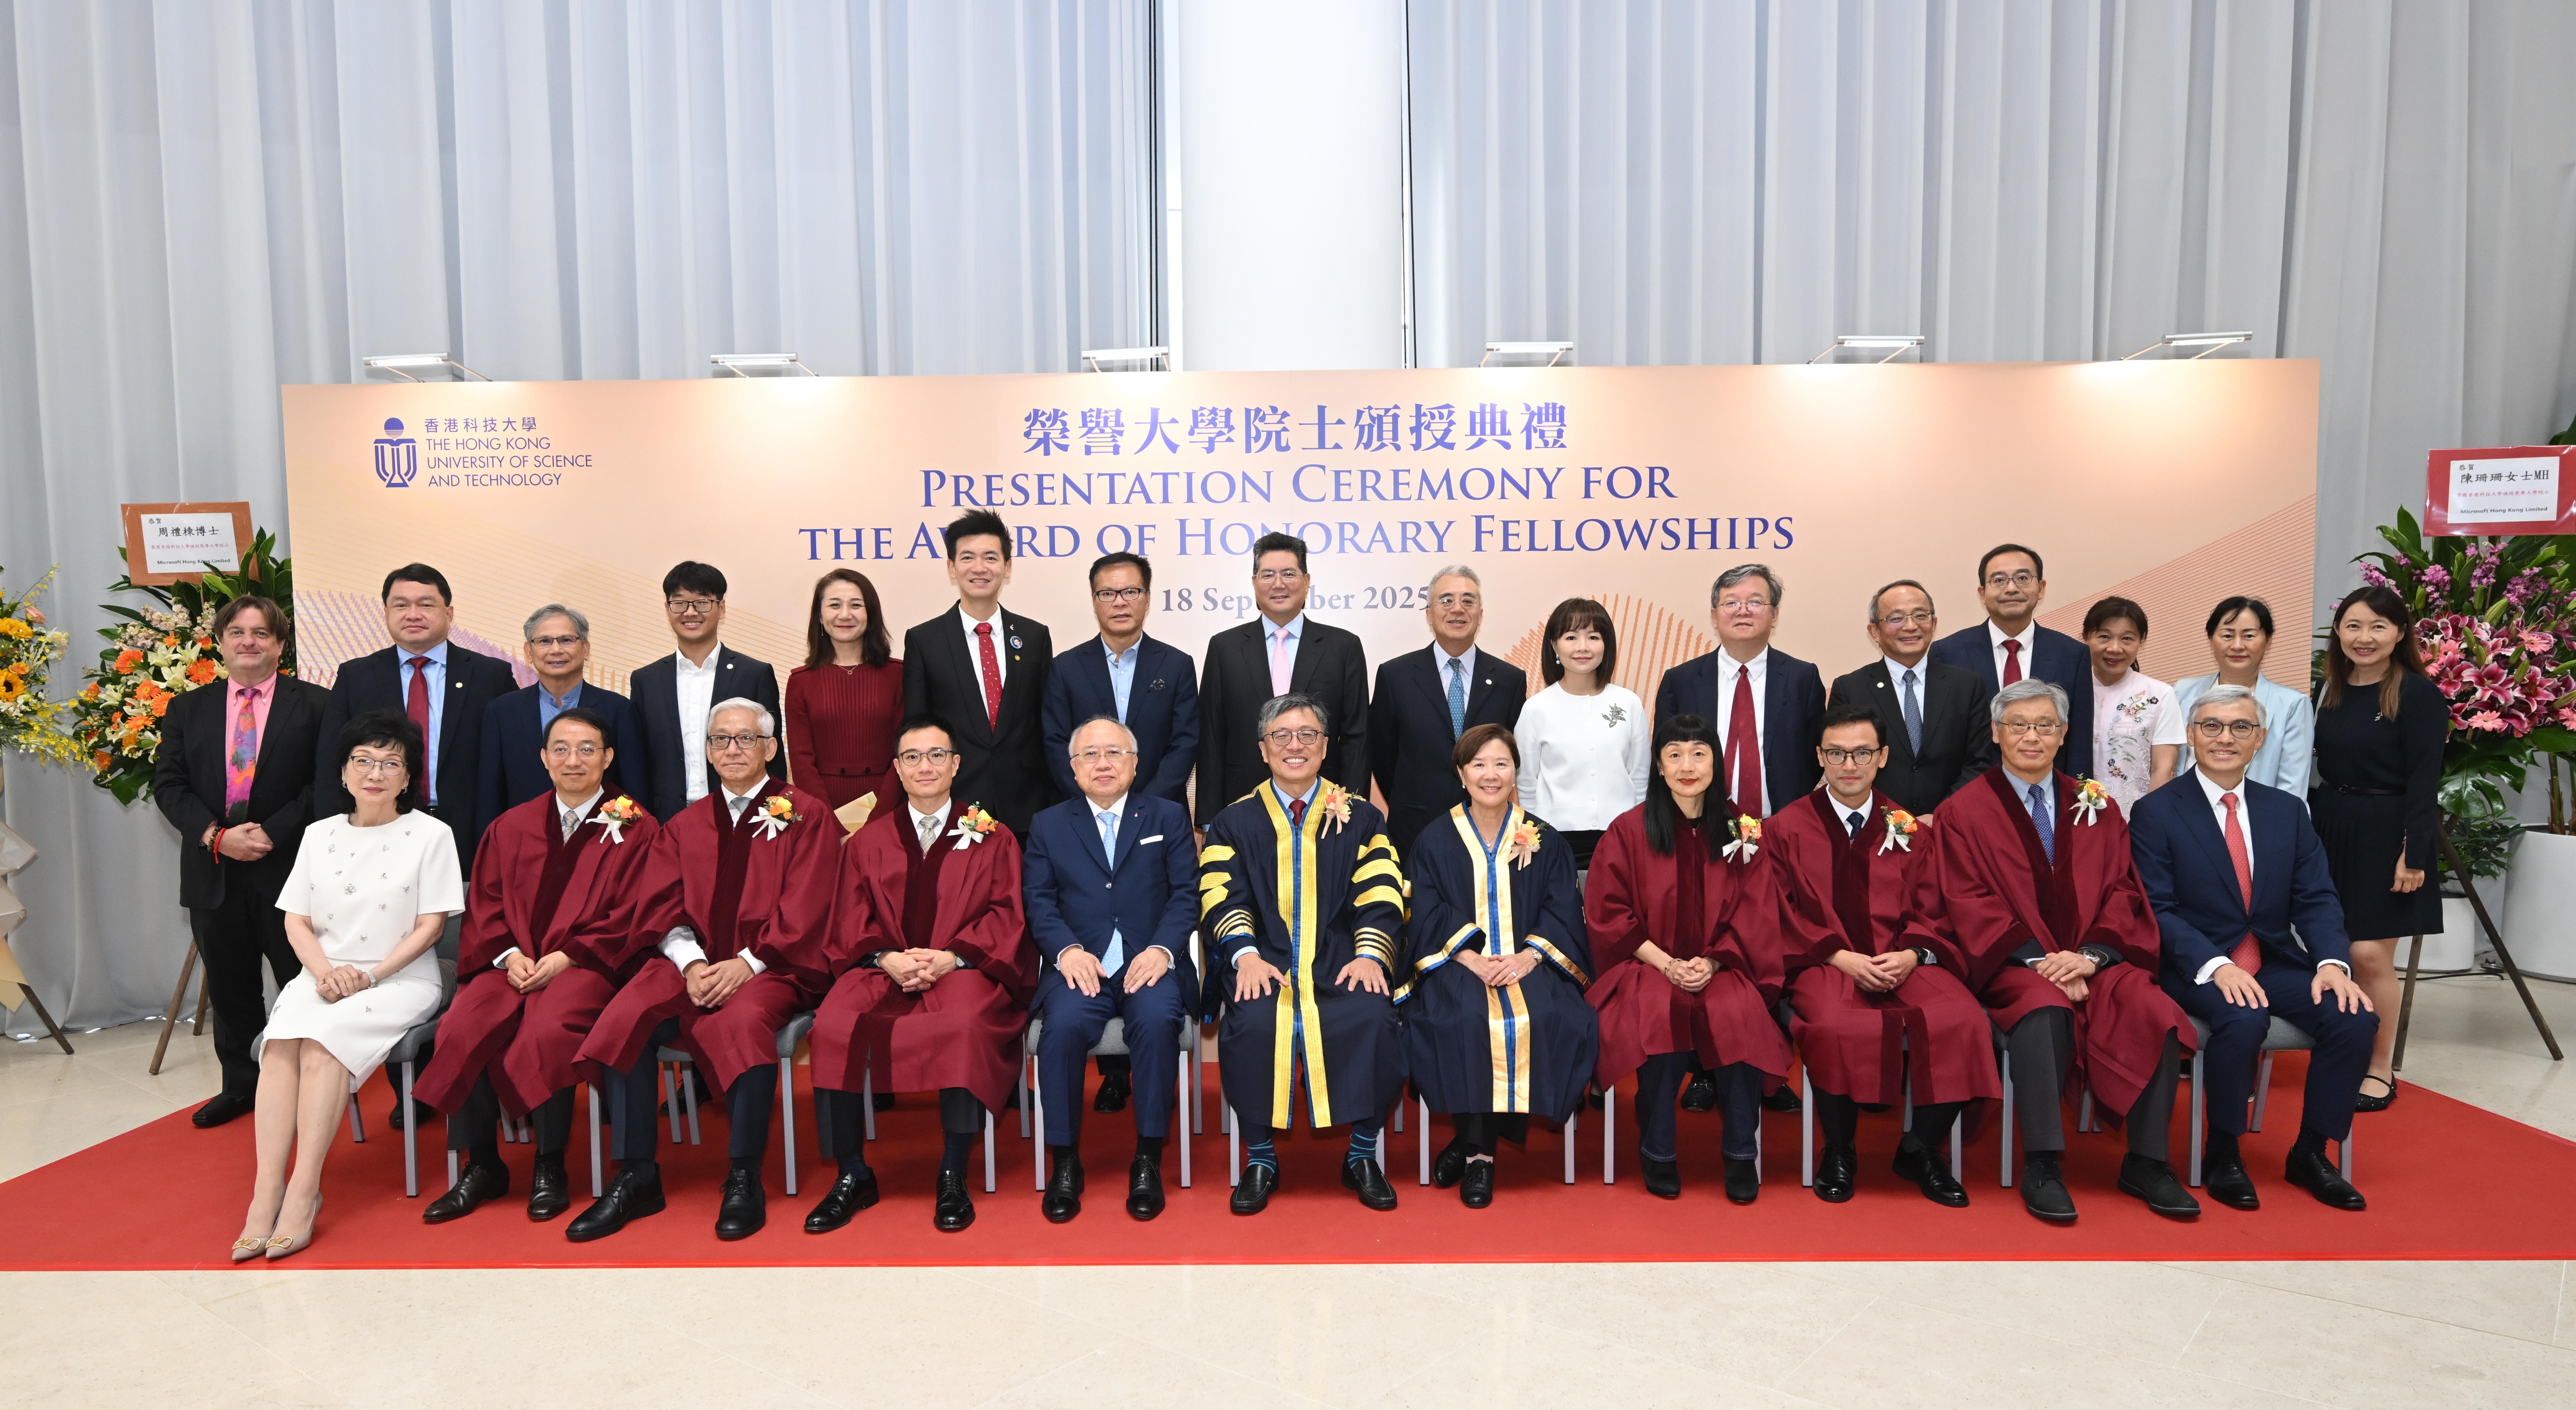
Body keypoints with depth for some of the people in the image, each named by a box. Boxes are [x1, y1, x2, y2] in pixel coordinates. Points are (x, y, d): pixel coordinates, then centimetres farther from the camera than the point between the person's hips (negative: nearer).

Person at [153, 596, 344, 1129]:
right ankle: (240, 1085, 27)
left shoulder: (317, 705, 1)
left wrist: (272, 832, -17)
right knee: (230, 989, 14)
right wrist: (216, 836, -11)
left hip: (288, 867, -4)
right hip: (214, 873, 4)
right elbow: (169, 784, 4)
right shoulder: (186, 710, 12)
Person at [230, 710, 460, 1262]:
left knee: (322, 1040, -29)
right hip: (325, 975, 4)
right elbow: (296, 921, 10)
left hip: (400, 979, -4)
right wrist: (325, 971, -9)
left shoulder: (430, 835, 0)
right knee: (281, 1039, -26)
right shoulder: (320, 835, 13)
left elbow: (430, 926, -4)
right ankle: (266, 1195, -29)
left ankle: (303, 1194, -28)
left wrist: (371, 975, -14)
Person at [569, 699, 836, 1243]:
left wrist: (746, 963, -15)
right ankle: (636, 1177, -14)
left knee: (743, 1020, -36)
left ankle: (744, 1180, -22)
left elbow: (804, 910, -2)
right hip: (691, 961, 4)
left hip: (769, 968, -4)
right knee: (624, 1020, -25)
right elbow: (661, 907, 10)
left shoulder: (806, 815, 8)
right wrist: (691, 962, -11)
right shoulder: (684, 826, 21)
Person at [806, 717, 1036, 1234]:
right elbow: (851, 923, 12)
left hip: (963, 969, -2)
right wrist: (887, 959, -11)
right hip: (884, 970, 3)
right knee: (834, 1028, -27)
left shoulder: (993, 837, 13)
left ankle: (954, 1177, -22)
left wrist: (951, 958, -14)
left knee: (964, 1026, -36)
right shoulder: (869, 841, 19)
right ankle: (852, 1176, -11)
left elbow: (1007, 915, 3)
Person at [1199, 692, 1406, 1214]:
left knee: (1373, 1018, -30)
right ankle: (1260, 1160, -9)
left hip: (1339, 964, 0)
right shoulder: (1233, 822, 13)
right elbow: (1222, 897, 1)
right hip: (1264, 962, 0)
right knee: (1252, 1023, -31)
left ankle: (1362, 1156, -8)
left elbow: (1380, 896, 4)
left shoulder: (1362, 818, 14)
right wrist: (1245, 955, -17)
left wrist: (1370, 955, -14)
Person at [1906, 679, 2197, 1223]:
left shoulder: (2095, 807, 17)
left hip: (2095, 961, 3)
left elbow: (2123, 892, 8)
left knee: (2155, 1013, -26)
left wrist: (2089, 957, -11)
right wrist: (2040, 960, -15)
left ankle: (2146, 1163, -12)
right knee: (2045, 1009, -35)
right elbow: (1970, 904, -2)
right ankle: (2042, 1168, -29)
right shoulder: (1963, 812, 6)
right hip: (2012, 965, -3)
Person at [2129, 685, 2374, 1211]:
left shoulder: (2287, 811, 12)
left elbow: (2316, 900, 5)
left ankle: (2310, 1153, 1)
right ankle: (2223, 1155, -10)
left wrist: (2333, 961, -14)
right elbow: (2158, 909, -10)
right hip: (2196, 968, -5)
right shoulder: (2155, 813, -4)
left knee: (2357, 1018, -20)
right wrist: (2215, 965, -25)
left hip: (2275, 964, 5)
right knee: (2243, 1019, -33)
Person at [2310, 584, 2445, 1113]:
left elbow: (2424, 781, -11)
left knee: (2371, 955, -5)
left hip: (2385, 835, -5)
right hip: (2330, 830, 5)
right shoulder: (2329, 692, 9)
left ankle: (2380, 1070, 11)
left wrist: (2414, 854, -15)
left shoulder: (2419, 694, -8)